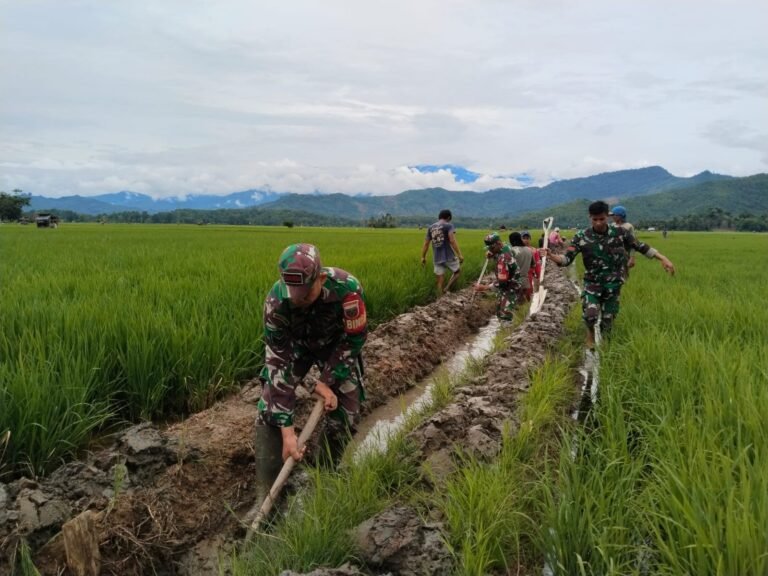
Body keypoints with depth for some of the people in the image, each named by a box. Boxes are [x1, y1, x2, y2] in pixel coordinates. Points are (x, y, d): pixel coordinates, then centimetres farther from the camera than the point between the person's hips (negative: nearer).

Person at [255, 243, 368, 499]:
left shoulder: (347, 289, -39)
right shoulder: (276, 301, -36)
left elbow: (354, 339, -22)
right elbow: (278, 362, -32)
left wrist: (326, 381, -23)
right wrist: (287, 430, -34)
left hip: (336, 344, 0)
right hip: (295, 344, 0)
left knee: (344, 408, -8)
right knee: (270, 408, -13)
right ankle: (267, 487, 1)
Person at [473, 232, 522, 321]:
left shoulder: (503, 258, -32)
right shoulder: (506, 247, -4)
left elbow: (502, 282, -32)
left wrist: (484, 287, -27)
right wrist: (491, 254, -2)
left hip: (510, 289, -10)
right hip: (507, 286, 10)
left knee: (505, 316, -13)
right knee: (499, 311, 21)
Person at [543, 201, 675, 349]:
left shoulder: (620, 232, -8)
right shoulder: (581, 237, -13)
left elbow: (641, 247, 2)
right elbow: (566, 258, -18)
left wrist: (663, 259, -3)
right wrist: (551, 255, -39)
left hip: (613, 284, 2)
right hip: (592, 283, -2)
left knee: (608, 320, 7)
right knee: (590, 314, -23)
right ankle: (590, 332, 11)